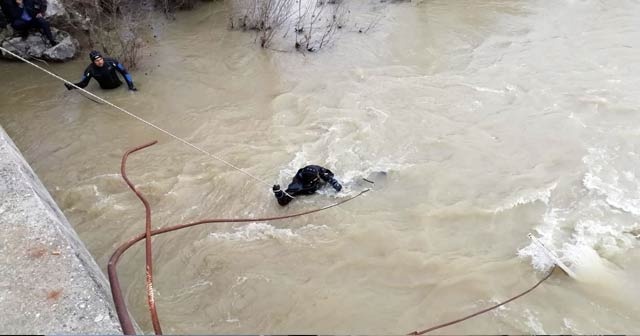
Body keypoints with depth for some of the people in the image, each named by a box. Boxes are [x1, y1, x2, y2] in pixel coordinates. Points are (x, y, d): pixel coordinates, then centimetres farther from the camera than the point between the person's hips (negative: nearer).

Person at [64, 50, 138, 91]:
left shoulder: (110, 61, -24)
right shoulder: (90, 70, -21)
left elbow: (124, 72, -14)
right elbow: (84, 83, -12)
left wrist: (131, 85, -15)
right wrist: (72, 86, -31)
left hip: (118, 85, 0)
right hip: (105, 90, 0)